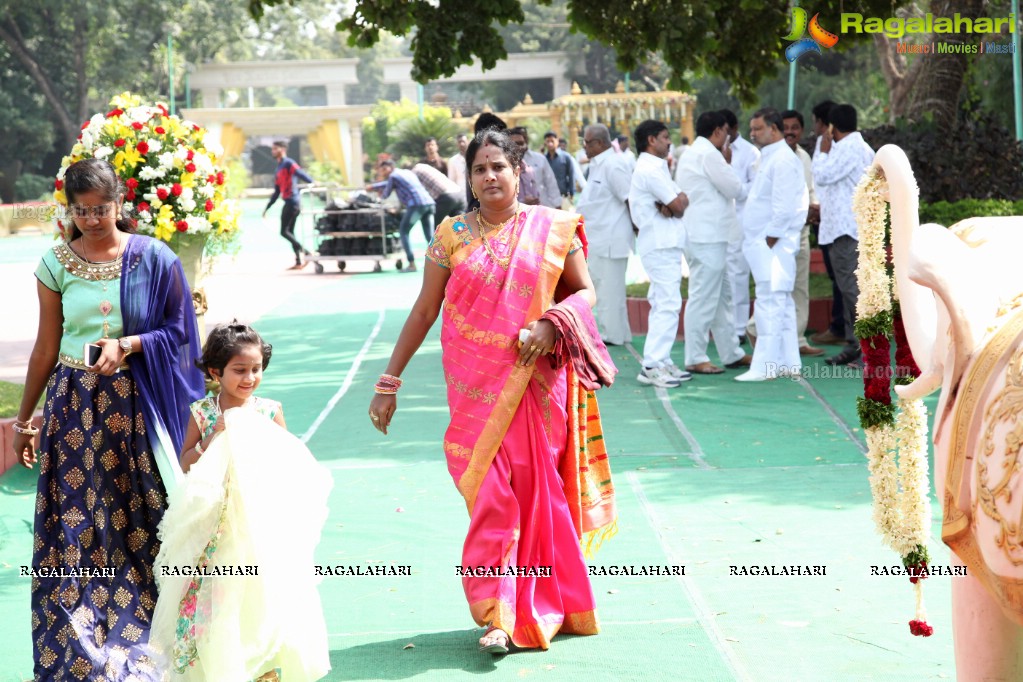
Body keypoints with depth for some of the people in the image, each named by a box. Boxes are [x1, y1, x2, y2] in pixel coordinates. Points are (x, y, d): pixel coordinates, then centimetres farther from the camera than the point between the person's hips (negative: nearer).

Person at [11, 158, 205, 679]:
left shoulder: (154, 259, -2)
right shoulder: (56, 265, 3)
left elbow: (178, 330, 2)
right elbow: (46, 348, 9)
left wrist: (129, 345, -16)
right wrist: (23, 420, 12)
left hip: (136, 404, -1)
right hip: (75, 405, 1)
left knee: (138, 526, 1)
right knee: (73, 528, 0)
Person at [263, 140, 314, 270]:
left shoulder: (288, 164, -5)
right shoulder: (278, 169, 22)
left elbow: (301, 174, -23)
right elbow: (276, 192, 27)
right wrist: (267, 207, 29)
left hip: (292, 202, -9)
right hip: (288, 203, 9)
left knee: (284, 232, -11)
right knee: (289, 232, 7)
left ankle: (306, 253, -10)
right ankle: (299, 261, 6)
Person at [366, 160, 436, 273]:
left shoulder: (393, 176, 8)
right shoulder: (408, 172, 31)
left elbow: (386, 195, 19)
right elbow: (389, 183, 44)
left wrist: (380, 195, 42)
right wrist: (373, 186, 52)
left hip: (416, 204, -7)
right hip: (430, 203, 7)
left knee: (403, 231, 5)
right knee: (430, 236, 7)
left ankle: (411, 264, -3)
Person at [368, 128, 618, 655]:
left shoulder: (553, 229, 2)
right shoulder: (452, 235, 4)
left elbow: (584, 292, 7)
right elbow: (423, 312, 5)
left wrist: (551, 323, -13)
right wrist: (389, 382, 2)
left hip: (537, 385, 0)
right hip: (476, 389, 0)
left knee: (540, 491, 5)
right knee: (490, 496, -5)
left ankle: (542, 605, 21)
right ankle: (499, 616, -2)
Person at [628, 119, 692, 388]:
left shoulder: (655, 167, 19)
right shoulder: (651, 169, -13)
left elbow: (679, 203, 10)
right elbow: (679, 205, -15)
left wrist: (675, 203, -12)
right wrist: (680, 201, 6)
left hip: (663, 244, 11)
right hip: (661, 244, -11)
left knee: (662, 305, 12)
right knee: (668, 305, -14)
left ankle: (662, 362, 16)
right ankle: (652, 366, -16)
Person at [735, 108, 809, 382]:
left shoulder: (783, 160, -14)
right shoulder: (770, 158, 18)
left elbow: (783, 208, -20)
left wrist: (769, 241, -19)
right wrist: (760, 242, 15)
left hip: (772, 242, -10)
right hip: (764, 242, 10)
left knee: (769, 302, -10)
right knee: (781, 303, 12)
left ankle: (764, 367, -11)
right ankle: (787, 362, 17)